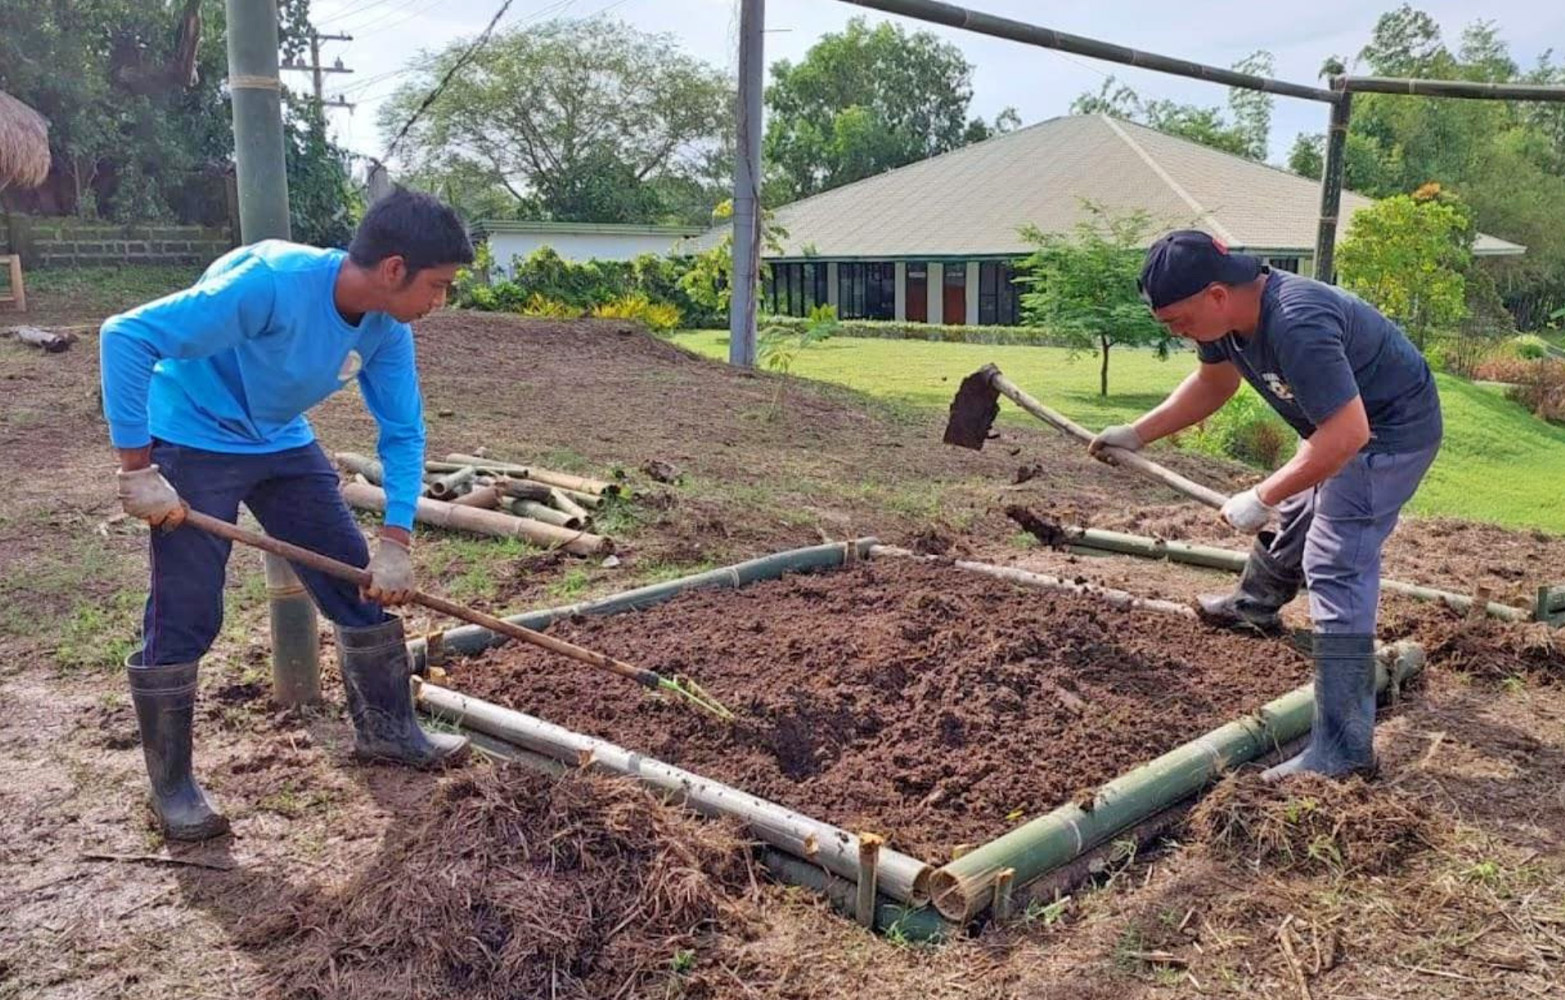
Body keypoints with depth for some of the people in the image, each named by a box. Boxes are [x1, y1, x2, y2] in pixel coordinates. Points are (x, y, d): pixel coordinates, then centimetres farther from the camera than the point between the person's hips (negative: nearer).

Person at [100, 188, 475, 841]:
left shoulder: (387, 328, -12)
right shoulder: (272, 283, -34)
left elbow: (403, 433, -3)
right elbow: (126, 337, -33)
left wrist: (395, 542, -12)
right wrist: (137, 469, -30)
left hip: (283, 444, 7)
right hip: (193, 444, -7)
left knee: (364, 585, 5)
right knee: (184, 620, -5)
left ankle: (386, 729, 21)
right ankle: (170, 786, 13)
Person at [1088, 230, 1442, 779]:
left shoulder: (1295, 325, -38)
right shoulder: (1226, 309, -8)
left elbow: (1347, 434, -38)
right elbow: (1212, 384, 10)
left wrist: (1262, 498, -31)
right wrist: (1137, 434, 5)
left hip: (1389, 431, -10)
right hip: (1349, 422, 10)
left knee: (1335, 573, -14)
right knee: (1297, 506, 30)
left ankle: (1342, 752, -12)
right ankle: (1254, 603, 60)